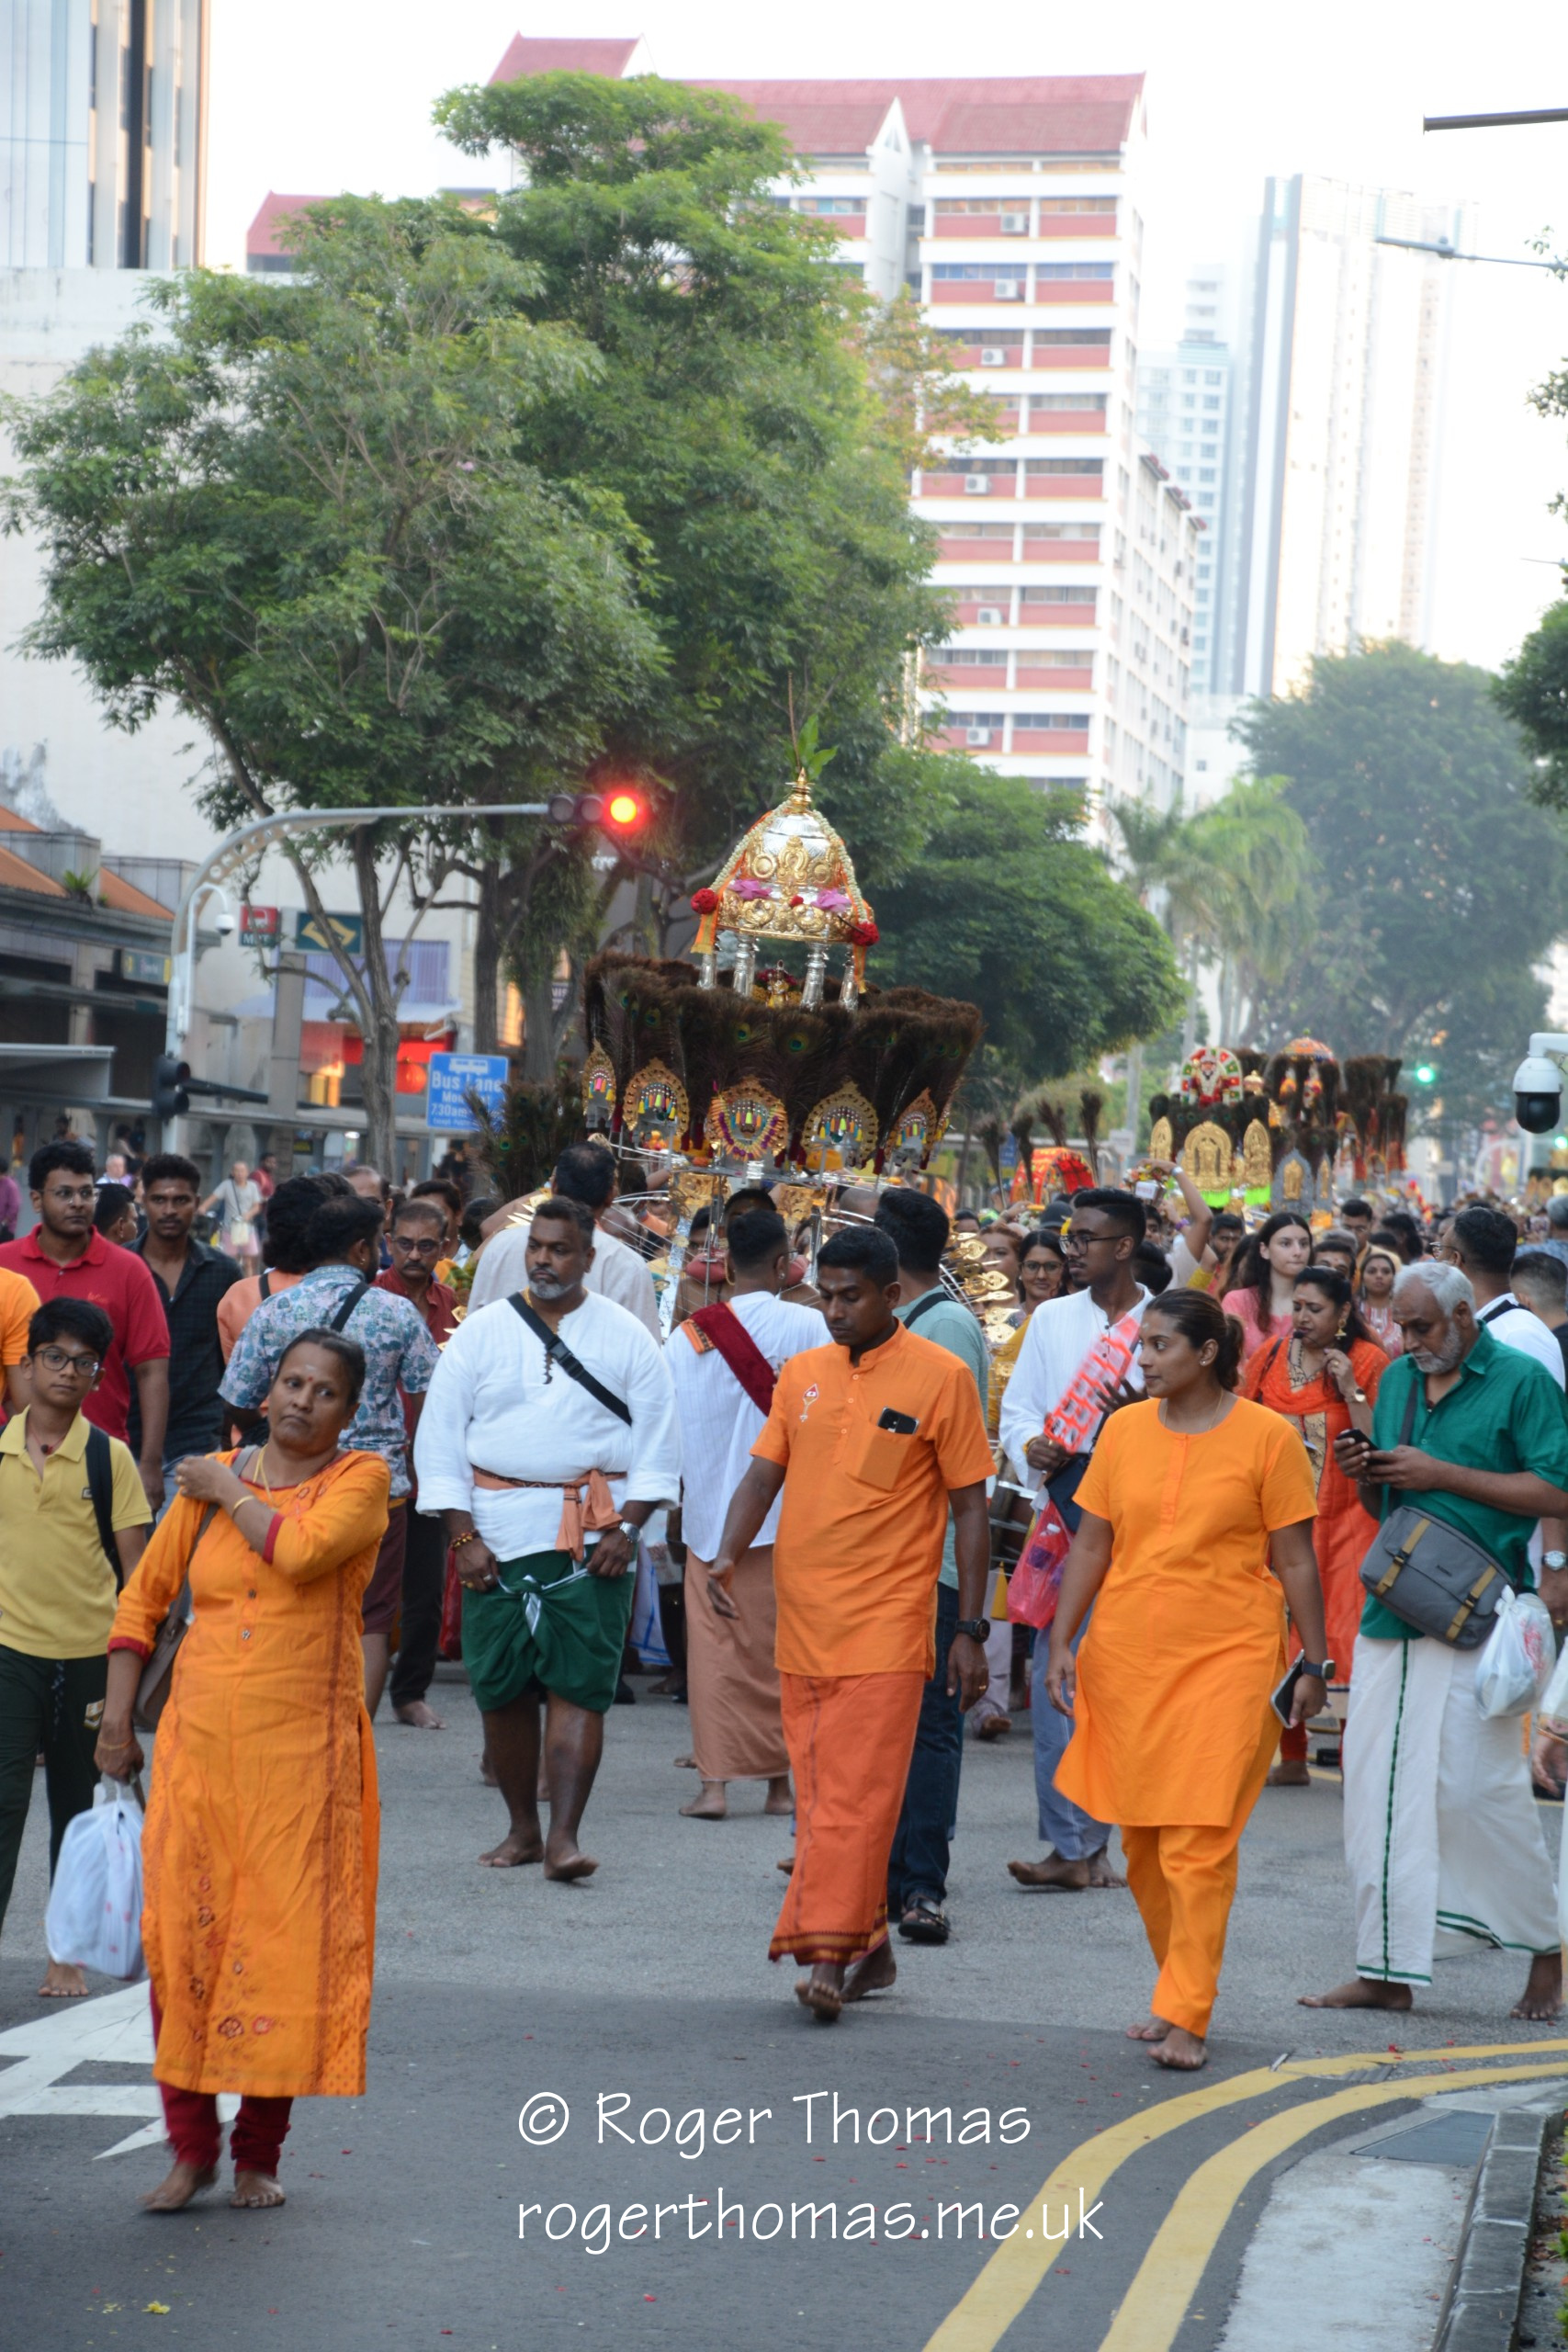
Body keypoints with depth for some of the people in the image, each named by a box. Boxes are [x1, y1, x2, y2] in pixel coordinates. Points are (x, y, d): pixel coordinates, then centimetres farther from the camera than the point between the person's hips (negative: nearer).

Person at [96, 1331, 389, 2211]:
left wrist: (231, 1492, -4)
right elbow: (142, 1600, 15)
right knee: (183, 1933, -1)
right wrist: (118, 1721, 8)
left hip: (304, 1747, -3)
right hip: (199, 1740, 3)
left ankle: (260, 2153, 12)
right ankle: (193, 2146, 12)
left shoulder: (361, 1479, 0)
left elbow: (302, 1551, -20)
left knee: (286, 1940, -1)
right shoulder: (208, 1481, 9)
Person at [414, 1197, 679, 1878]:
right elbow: (440, 1438, 5)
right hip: (498, 1534, 2)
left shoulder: (625, 1337, 6)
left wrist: (628, 1528, -6)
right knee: (501, 1686, 4)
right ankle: (522, 1828, 17)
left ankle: (564, 1837, -10)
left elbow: (658, 1441, 6)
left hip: (592, 1535, -1)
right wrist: (464, 1538, -3)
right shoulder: (481, 1332, 7)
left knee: (579, 1685, -8)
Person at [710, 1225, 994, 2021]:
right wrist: (729, 1554, -9)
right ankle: (870, 1946, 20)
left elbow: (970, 1508, -1)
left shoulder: (939, 1377, -3)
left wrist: (970, 1631, -3)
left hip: (886, 1622, -5)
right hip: (802, 1619, 5)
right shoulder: (801, 1374, 11)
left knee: (857, 1794, -12)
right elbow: (763, 1473, 11)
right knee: (819, 1797, 10)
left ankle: (826, 1956, -15)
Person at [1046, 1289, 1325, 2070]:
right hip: (1126, 1656, 4)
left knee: (1198, 1843, -9)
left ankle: (1184, 2020, -6)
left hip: (1226, 1657, -4)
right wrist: (1062, 1642, 5)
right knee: (1141, 1842, 9)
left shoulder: (1266, 1437, -4)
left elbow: (1294, 1561, 0)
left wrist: (1312, 1664, 0)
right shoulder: (1124, 1429, 6)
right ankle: (1182, 1987, 25)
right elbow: (1090, 1545, 11)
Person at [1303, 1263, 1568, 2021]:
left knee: (1475, 1783, -6)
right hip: (1391, 1609, 6)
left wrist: (1440, 1474, -14)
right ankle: (1386, 1970, 8)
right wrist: (1367, 1475, 0)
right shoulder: (1398, 1380, 16)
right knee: (1376, 1787, 2)